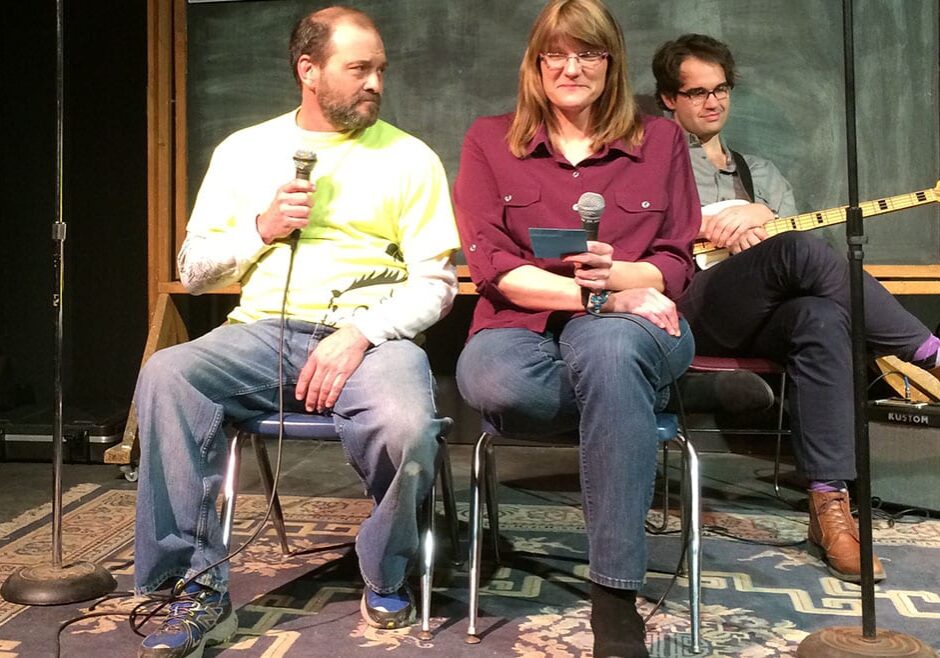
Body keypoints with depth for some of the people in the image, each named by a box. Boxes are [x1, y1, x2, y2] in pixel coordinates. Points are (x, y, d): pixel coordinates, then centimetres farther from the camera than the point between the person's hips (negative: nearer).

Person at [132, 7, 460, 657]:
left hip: (372, 332, -2)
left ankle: (387, 579, -2)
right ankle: (201, 589, -15)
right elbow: (193, 270, 15)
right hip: (263, 330, 2)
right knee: (165, 376, -28)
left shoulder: (409, 158, 9)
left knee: (408, 428, -34)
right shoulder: (243, 151, 15)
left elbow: (435, 282, 1)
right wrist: (261, 229, -3)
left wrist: (359, 335, -14)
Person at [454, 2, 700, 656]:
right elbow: (490, 264, -2)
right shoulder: (489, 140, 11)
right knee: (493, 379, -37)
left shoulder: (661, 139, 14)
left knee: (606, 347, -38)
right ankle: (638, 399, -9)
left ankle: (616, 603, -30)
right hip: (524, 328, 0)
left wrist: (618, 274, -15)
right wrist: (597, 296, -13)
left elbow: (677, 266, 8)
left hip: (630, 326, 1)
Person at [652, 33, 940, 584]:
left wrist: (758, 217, -3)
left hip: (757, 320, 4)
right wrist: (710, 226, -6)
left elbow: (798, 232, 19)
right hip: (688, 308, -4)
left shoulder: (761, 174, 31)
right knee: (799, 250, -31)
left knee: (823, 317, -32)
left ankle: (830, 505, -33)